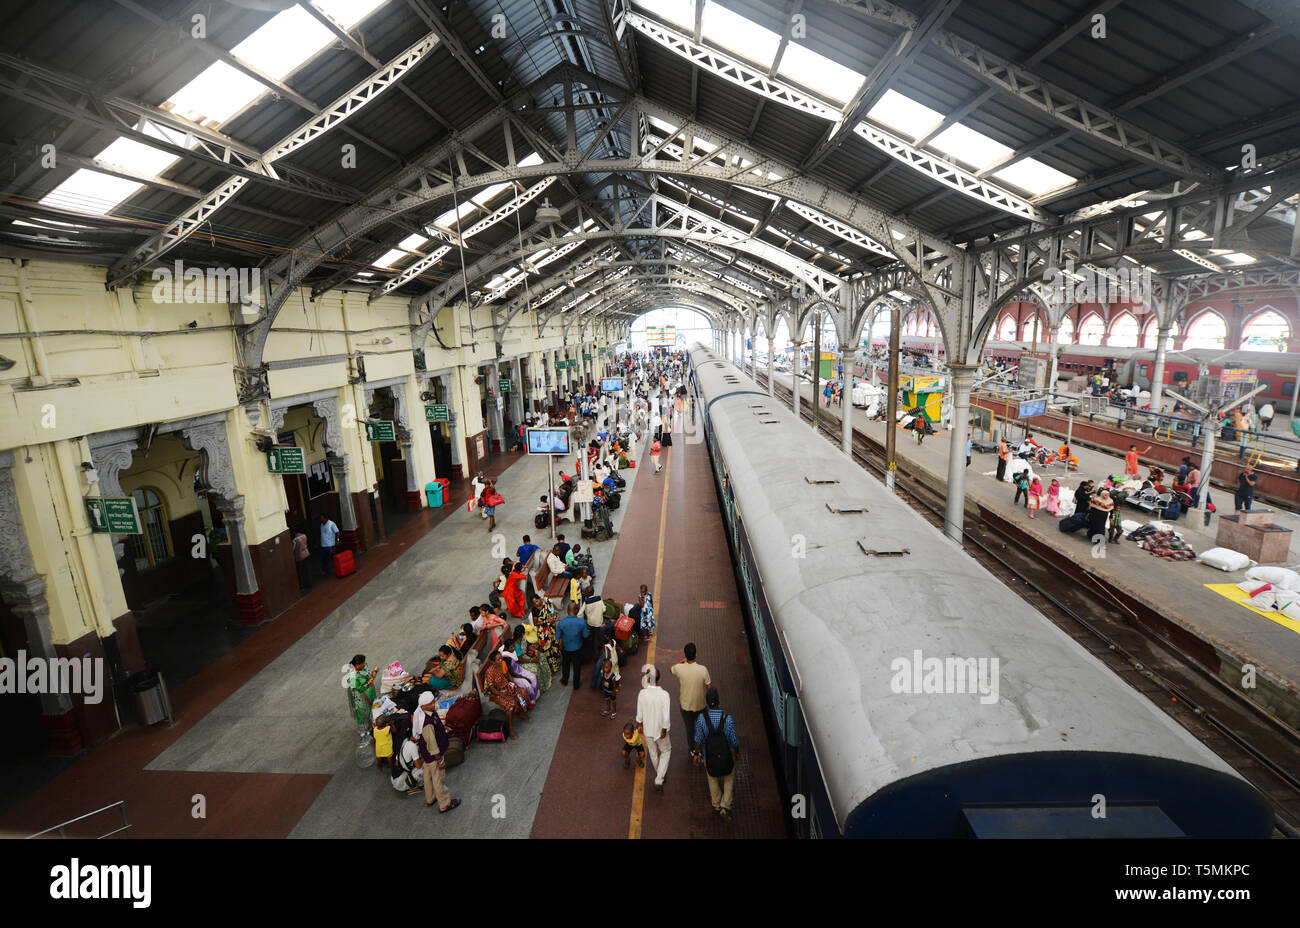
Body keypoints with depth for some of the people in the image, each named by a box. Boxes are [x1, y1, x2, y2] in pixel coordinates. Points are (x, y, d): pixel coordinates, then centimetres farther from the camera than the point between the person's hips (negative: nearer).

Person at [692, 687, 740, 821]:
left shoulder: (702, 718, -26)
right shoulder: (727, 719, -28)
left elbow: (698, 740, -14)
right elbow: (734, 741, -16)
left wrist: (696, 754, 3)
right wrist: (737, 753, 4)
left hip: (708, 758, 1)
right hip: (727, 757, -1)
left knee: (712, 780, 29)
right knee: (729, 780, 28)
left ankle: (716, 804, 47)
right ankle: (725, 807, 24)